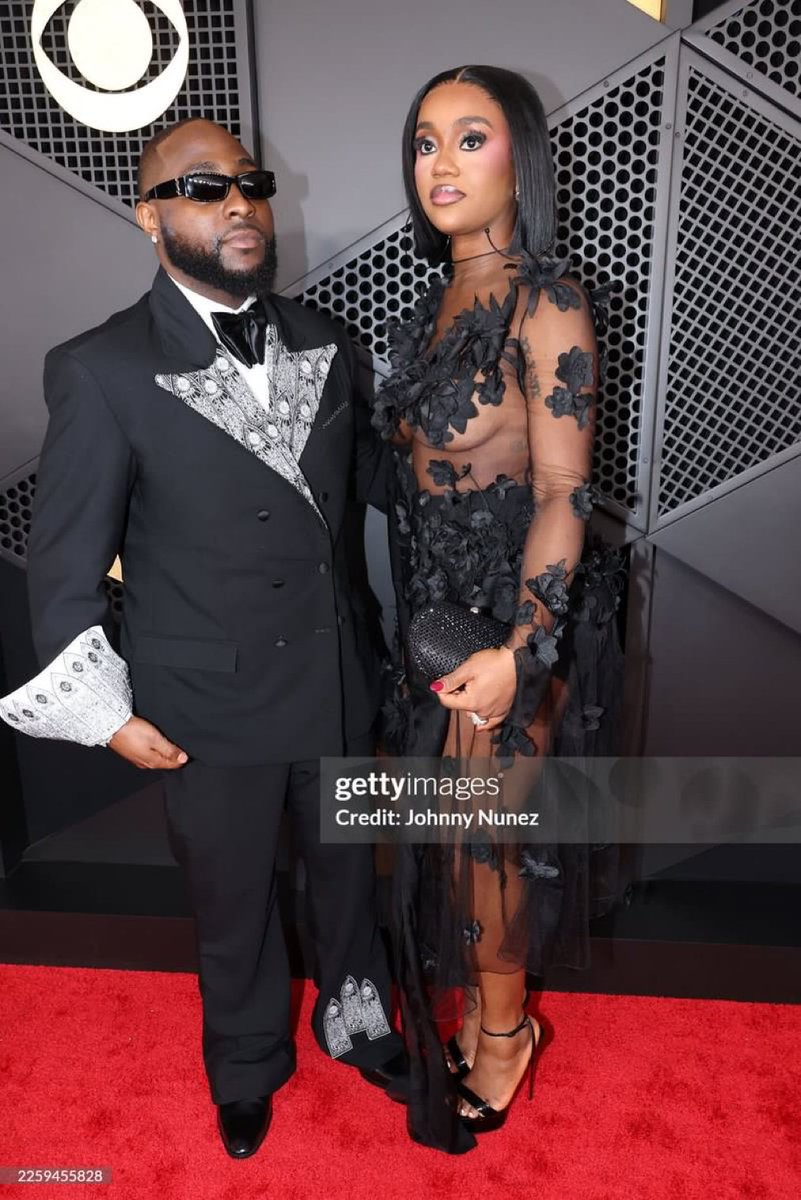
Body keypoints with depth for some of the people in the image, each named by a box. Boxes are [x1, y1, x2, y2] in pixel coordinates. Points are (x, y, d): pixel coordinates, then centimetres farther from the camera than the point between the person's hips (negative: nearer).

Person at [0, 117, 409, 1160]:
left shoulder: (321, 343, 1)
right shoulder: (102, 372, -13)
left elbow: (373, 474, 14)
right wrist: (110, 713, -10)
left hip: (339, 680, 4)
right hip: (213, 707, -4)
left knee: (348, 870, 24)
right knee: (234, 906, 19)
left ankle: (357, 1024, 55)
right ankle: (249, 1066, 50)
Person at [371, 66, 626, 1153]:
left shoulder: (546, 304, -14)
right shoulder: (440, 301, 10)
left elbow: (564, 494, -18)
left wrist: (520, 646, -27)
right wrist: (423, 625, 13)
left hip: (515, 614, -7)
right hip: (439, 605, 7)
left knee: (482, 831, 7)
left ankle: (501, 1029, 34)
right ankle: (487, 1007, 42)